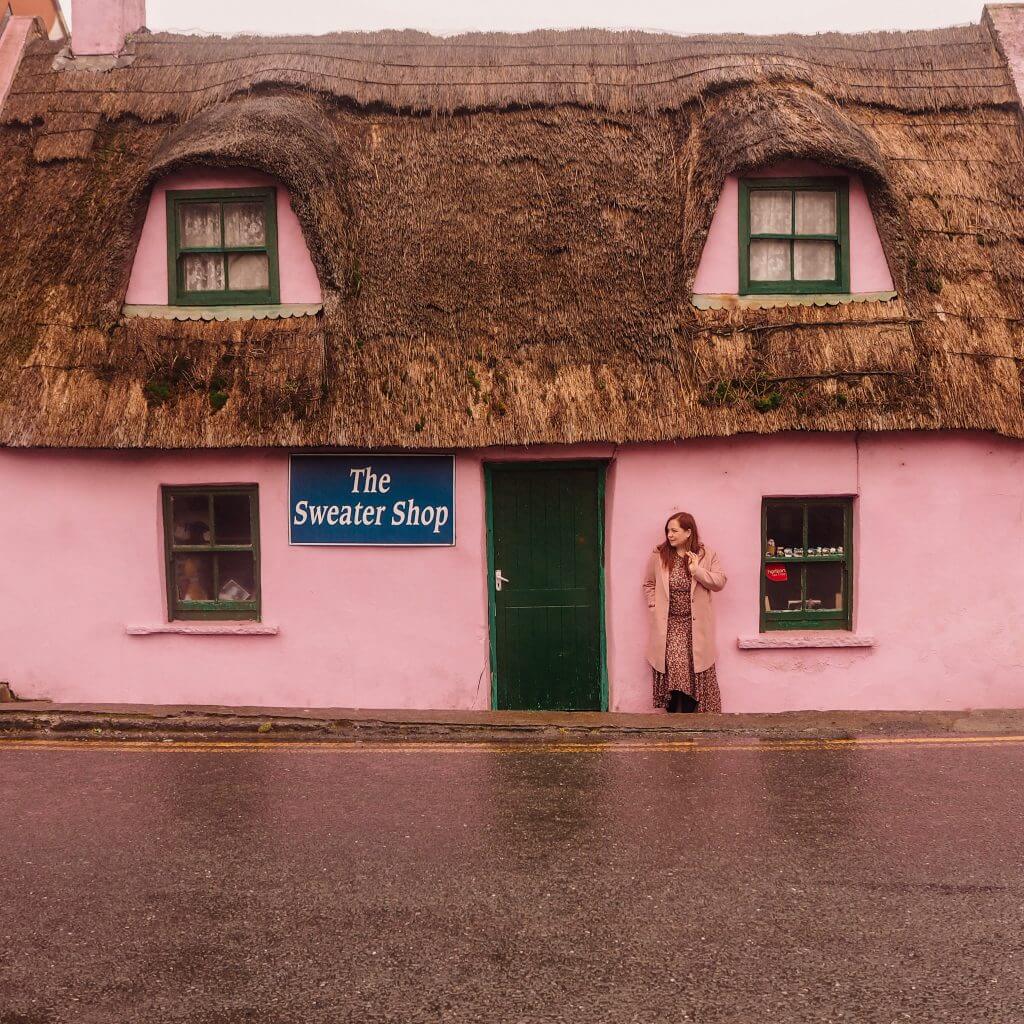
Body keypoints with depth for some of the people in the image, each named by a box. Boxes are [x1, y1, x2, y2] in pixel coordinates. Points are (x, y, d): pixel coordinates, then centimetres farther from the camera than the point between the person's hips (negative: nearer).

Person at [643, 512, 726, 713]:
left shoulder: (706, 555, 1)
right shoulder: (659, 556, 3)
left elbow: (720, 582, -5)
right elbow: (649, 584, 12)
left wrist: (697, 570, -15)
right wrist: (654, 606, 1)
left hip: (695, 626, 0)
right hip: (668, 625, 0)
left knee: (693, 670, -2)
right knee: (671, 668, -6)